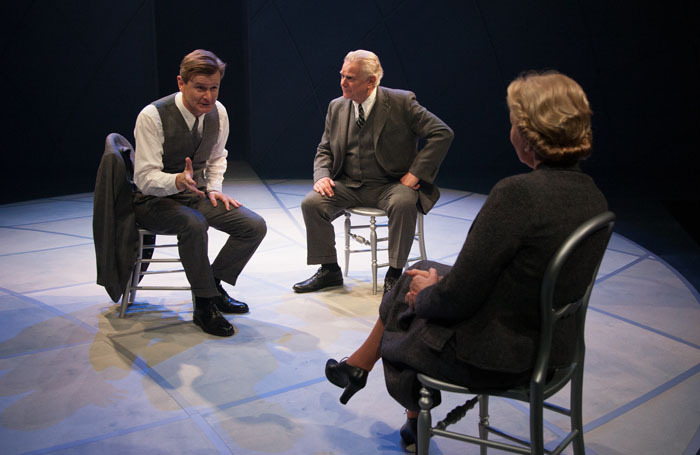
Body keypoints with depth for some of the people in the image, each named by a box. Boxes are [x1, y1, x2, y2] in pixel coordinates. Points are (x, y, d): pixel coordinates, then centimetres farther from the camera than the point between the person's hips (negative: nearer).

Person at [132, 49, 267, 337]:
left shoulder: (218, 113, -3)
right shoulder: (153, 116, -22)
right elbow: (145, 177, -24)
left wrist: (214, 188, 0)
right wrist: (179, 181, -43)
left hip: (196, 194, 6)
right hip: (155, 201, -6)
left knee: (254, 227, -11)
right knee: (193, 224, -38)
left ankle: (213, 284, 8)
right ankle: (204, 305, -20)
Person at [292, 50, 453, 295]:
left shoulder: (401, 102, -9)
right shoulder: (337, 107, 5)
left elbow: (442, 133, -12)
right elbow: (324, 151, 14)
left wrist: (415, 173, -17)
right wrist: (322, 176, -8)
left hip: (391, 185, -4)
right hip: (348, 185, 4)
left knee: (404, 203, -36)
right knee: (311, 203, -18)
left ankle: (394, 273, -17)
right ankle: (329, 270, -1)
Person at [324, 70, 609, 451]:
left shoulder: (517, 193, -27)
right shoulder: (593, 196, -2)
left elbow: (457, 298, -23)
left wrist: (424, 295, 0)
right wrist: (439, 284, 8)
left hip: (492, 357, -7)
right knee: (420, 272, 22)